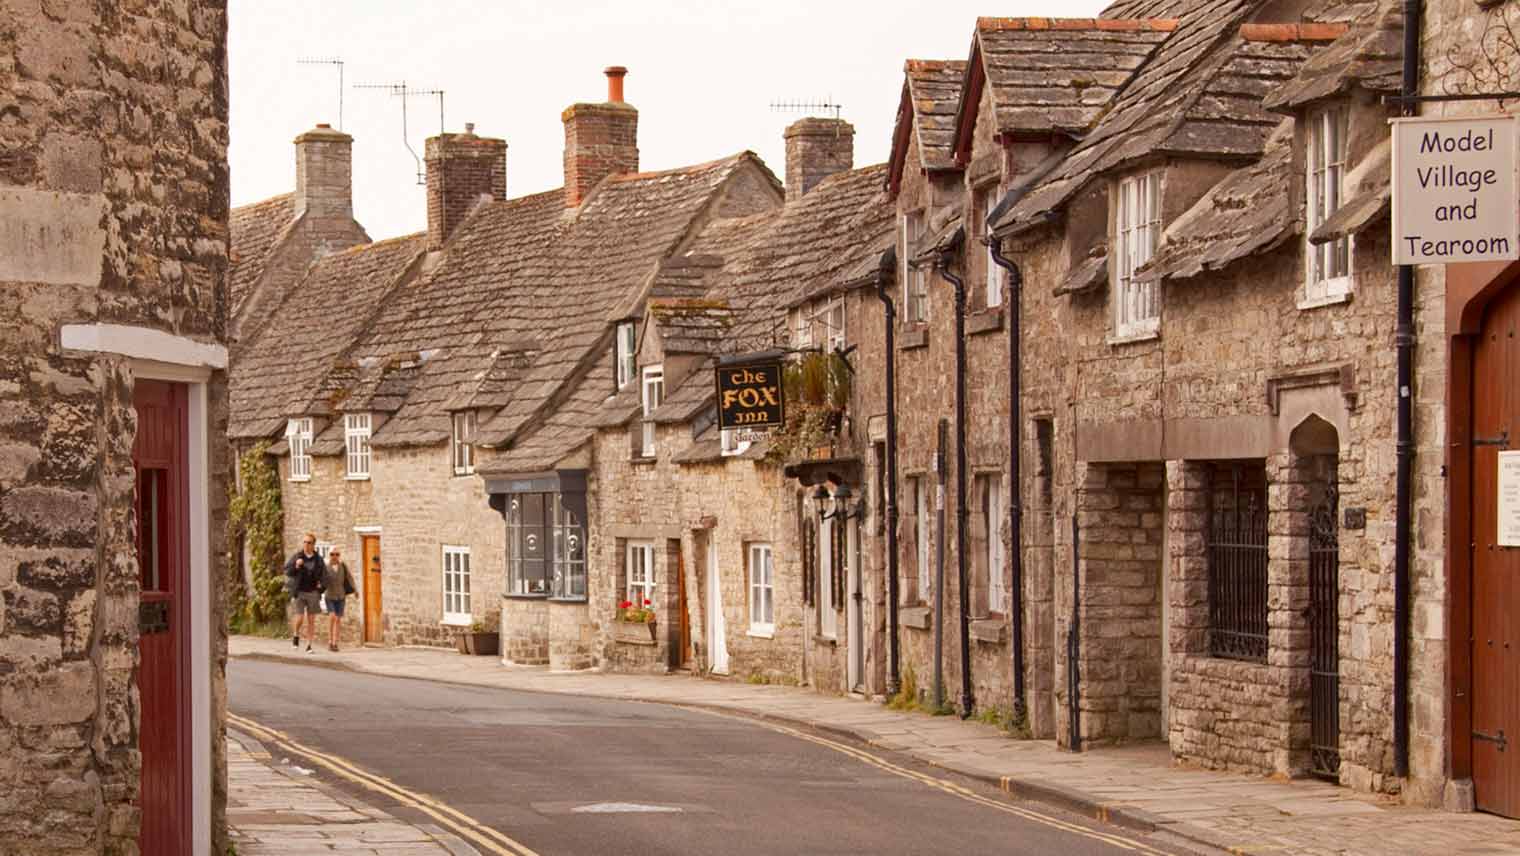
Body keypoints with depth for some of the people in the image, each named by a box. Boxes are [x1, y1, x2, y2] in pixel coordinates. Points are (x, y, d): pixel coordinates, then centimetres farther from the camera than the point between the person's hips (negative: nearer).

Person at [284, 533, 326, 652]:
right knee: (298, 618, -10)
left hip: (313, 593, 2)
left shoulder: (318, 559, 3)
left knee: (311, 620, 3)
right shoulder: (296, 557, -2)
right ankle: (296, 635, 22)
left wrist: (321, 583, -3)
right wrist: (296, 566, -20)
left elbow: (323, 574, 16)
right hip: (299, 592, -2)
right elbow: (287, 571, -3)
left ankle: (309, 645, 11)